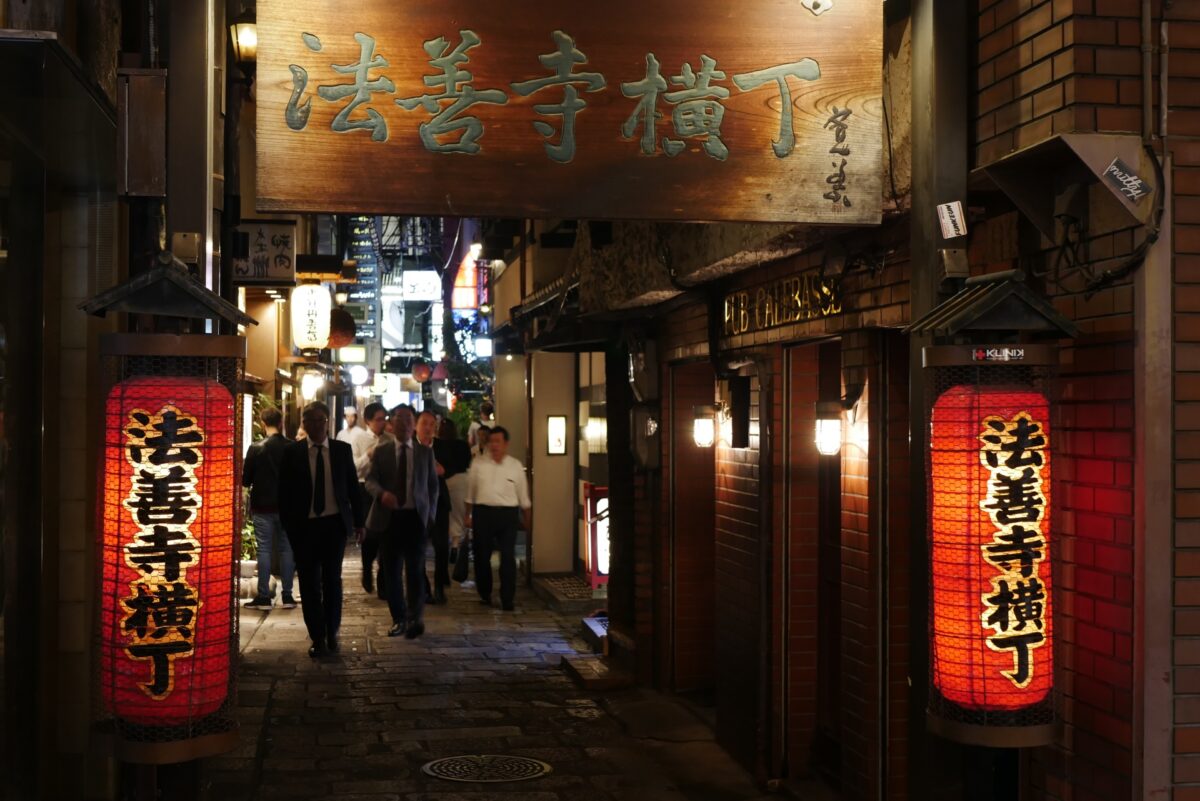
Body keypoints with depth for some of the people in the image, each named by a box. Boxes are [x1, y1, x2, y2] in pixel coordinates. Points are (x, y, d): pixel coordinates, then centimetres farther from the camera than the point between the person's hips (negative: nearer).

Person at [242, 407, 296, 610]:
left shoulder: (255, 448, -9)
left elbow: (245, 480, -4)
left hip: (263, 507, -2)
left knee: (264, 550, 3)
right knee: (287, 549, 9)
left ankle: (264, 597, 2)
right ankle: (287, 596, 11)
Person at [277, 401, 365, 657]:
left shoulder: (342, 450, 3)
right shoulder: (292, 452, -2)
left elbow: (353, 486, 7)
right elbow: (284, 492, 0)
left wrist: (358, 519, 4)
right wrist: (288, 525, -4)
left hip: (334, 523, 1)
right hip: (304, 525, -1)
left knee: (332, 580, 9)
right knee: (310, 583, 3)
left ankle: (331, 633, 21)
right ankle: (317, 637, 11)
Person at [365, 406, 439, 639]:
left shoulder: (426, 452, 9)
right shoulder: (381, 451, 7)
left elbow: (433, 485, 12)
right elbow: (370, 480, 0)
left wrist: (431, 514, 4)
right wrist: (382, 493, -21)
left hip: (416, 517, -1)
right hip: (389, 517, 1)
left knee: (415, 569, -10)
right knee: (392, 570, 5)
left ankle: (415, 618, -13)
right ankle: (399, 618, 15)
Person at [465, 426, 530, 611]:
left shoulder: (516, 466, 4)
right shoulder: (478, 464, 5)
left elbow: (523, 495, 10)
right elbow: (471, 492, 11)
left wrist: (526, 519, 12)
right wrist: (468, 515, 9)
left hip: (507, 513, -1)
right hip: (483, 512, 1)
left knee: (508, 557, -6)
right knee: (481, 555, 8)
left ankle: (507, 599, 0)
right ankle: (484, 594, 26)